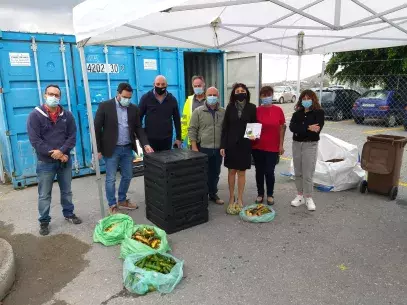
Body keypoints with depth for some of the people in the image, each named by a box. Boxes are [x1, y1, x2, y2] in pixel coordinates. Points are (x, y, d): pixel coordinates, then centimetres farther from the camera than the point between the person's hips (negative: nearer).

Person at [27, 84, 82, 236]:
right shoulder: (35, 115, -7)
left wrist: (61, 151, -18)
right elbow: (35, 140, -12)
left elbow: (72, 136, -2)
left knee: (67, 191, 16)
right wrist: (54, 154, -16)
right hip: (45, 162, -3)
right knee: (44, 195, 7)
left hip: (65, 161, 3)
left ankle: (69, 214, 34)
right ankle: (44, 221, 22)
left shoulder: (67, 115, 2)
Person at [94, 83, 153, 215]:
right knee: (111, 179, 4)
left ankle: (122, 201, 31)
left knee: (127, 177, 13)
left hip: (127, 149, 4)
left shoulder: (134, 109, 4)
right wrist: (98, 149, -9)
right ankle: (112, 205, 19)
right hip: (112, 149, -4)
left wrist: (145, 144, -9)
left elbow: (138, 128, 6)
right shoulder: (105, 106, -8)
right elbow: (96, 128, -7)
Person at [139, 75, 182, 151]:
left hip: (167, 139, 2)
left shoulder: (172, 99, 5)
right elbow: (139, 118, 2)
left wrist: (178, 138, 7)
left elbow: (177, 120, 10)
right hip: (149, 139, -2)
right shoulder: (146, 98, 0)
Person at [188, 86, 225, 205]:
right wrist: (194, 147, -10)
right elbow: (192, 130, -4)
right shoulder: (198, 111, -3)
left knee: (215, 173, 13)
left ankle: (213, 194, 29)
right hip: (203, 148, -3)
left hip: (218, 149, 3)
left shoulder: (223, 112, 6)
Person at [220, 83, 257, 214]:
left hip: (245, 144, 0)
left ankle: (240, 199, 18)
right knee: (232, 171, 7)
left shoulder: (251, 107, -1)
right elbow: (225, 127, 0)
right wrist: (222, 145, -5)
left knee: (241, 172, 7)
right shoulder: (230, 107, 0)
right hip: (231, 143, 1)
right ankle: (231, 198, 21)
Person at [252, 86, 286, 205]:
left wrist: (281, 145, -1)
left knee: (269, 172, 2)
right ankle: (260, 194, 26)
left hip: (273, 147, -1)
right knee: (259, 171, 10)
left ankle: (270, 195, 22)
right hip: (257, 146, 1)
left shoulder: (278, 110, -1)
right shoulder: (256, 110, -1)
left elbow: (282, 127, 2)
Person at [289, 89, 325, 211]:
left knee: (308, 174, -5)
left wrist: (300, 130, -13)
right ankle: (300, 195, 22)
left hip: (310, 145, -4)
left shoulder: (319, 112, -2)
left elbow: (317, 130, -16)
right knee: (298, 172, 10)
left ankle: (308, 198, 8)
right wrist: (308, 128, -21)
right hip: (296, 144, 5)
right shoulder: (297, 113, 9)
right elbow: (292, 127, -10)